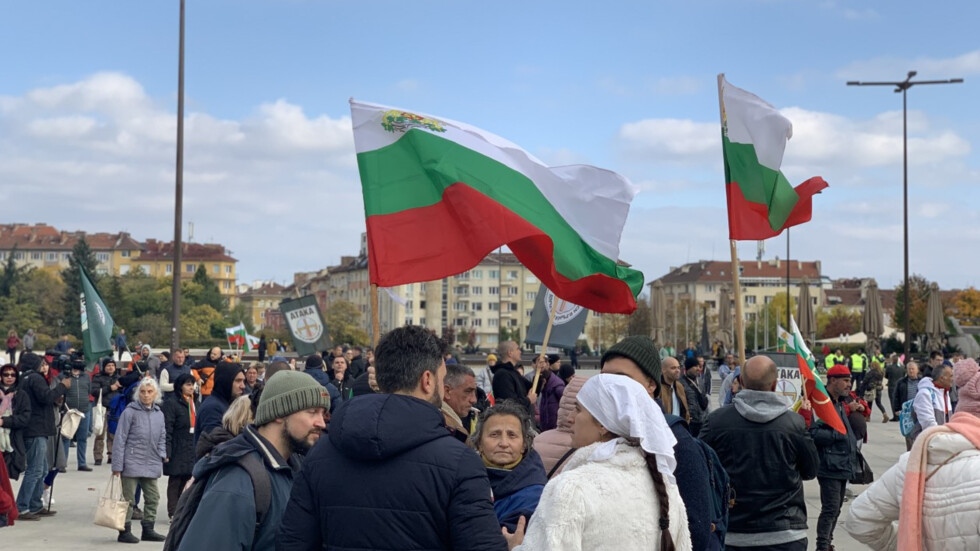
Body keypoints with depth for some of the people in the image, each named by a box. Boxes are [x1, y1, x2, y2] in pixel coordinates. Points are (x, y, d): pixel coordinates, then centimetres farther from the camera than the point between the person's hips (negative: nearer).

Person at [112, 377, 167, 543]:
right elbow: (120, 440, -9)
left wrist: (162, 455, 0)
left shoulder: (159, 414, 7)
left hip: (151, 465, 6)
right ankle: (125, 531, 10)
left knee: (153, 497, 11)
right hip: (132, 465, -6)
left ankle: (148, 529, 24)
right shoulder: (130, 412, -9)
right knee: (128, 498, 0)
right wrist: (117, 466, -11)